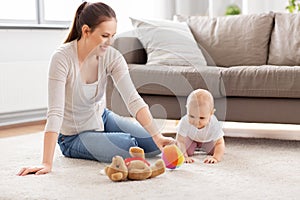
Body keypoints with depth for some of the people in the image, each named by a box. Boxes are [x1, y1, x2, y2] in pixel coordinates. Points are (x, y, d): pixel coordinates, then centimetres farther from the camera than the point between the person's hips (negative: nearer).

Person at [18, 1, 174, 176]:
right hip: (73, 136, -5)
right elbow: (55, 113, -34)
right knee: (128, 146, -26)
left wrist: (158, 136, -37)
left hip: (102, 118, 5)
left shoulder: (112, 56, -16)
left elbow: (133, 99, -24)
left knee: (155, 145, -4)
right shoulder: (63, 58, -29)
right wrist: (47, 164, -39)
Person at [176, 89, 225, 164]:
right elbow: (180, 141, -37)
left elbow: (220, 143, -37)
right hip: (190, 138, -1)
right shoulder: (185, 122, -42)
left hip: (208, 140, 1)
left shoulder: (214, 125, -41)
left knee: (216, 150, -7)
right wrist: (184, 157, -49)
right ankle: (193, 147, 21)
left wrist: (216, 157, -53)